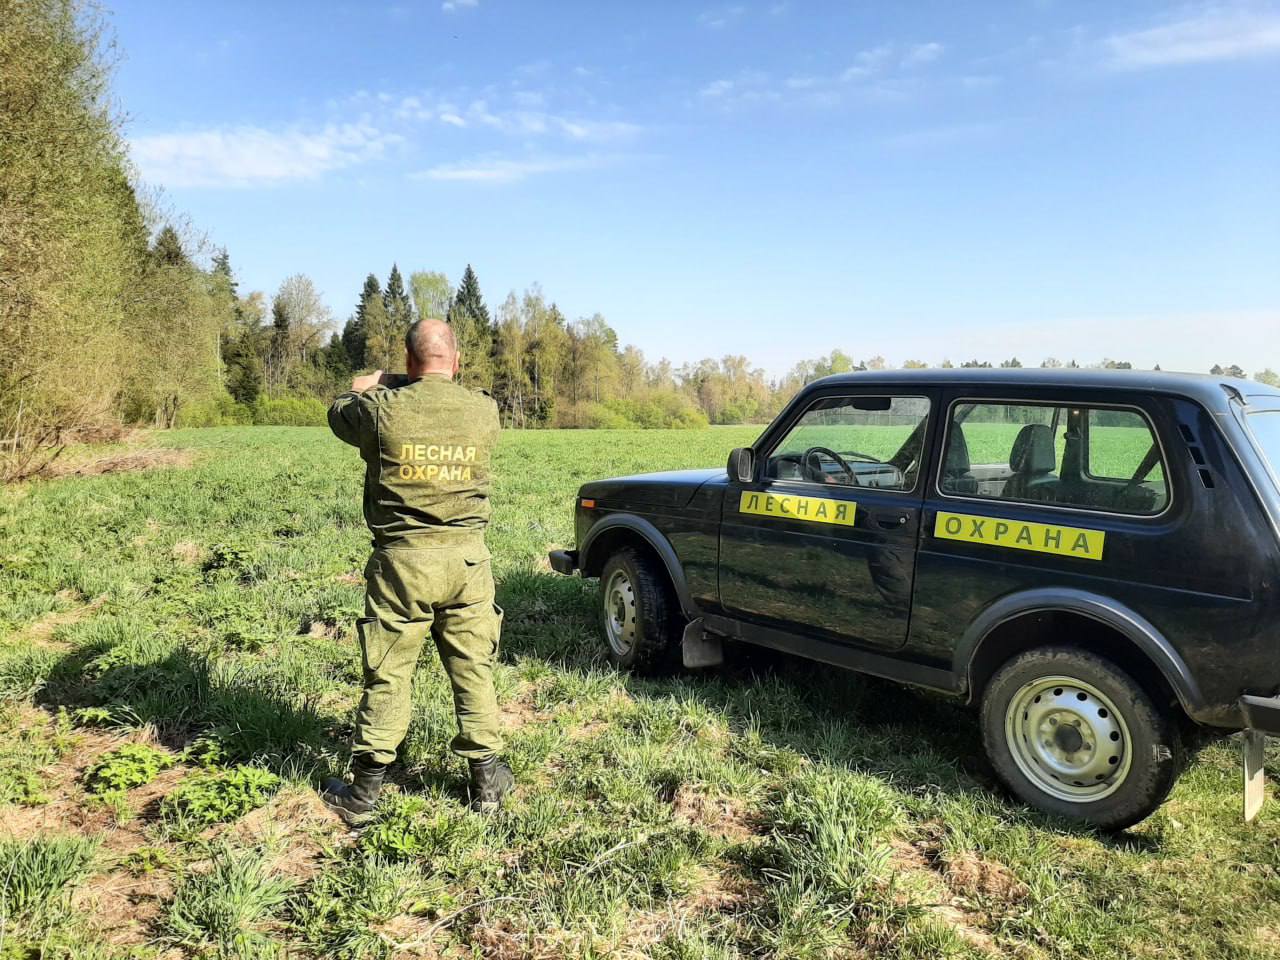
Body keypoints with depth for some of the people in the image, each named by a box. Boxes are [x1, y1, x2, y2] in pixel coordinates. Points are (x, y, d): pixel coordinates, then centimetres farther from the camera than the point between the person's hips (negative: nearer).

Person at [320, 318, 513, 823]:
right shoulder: (484, 410, -4)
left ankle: (362, 793, 20)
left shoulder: (382, 409, -10)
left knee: (387, 676, 9)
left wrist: (377, 383, 29)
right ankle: (486, 781, 24)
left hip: (402, 559, -2)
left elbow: (338, 412, 13)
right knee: (473, 671, 13)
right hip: (467, 558, 2)